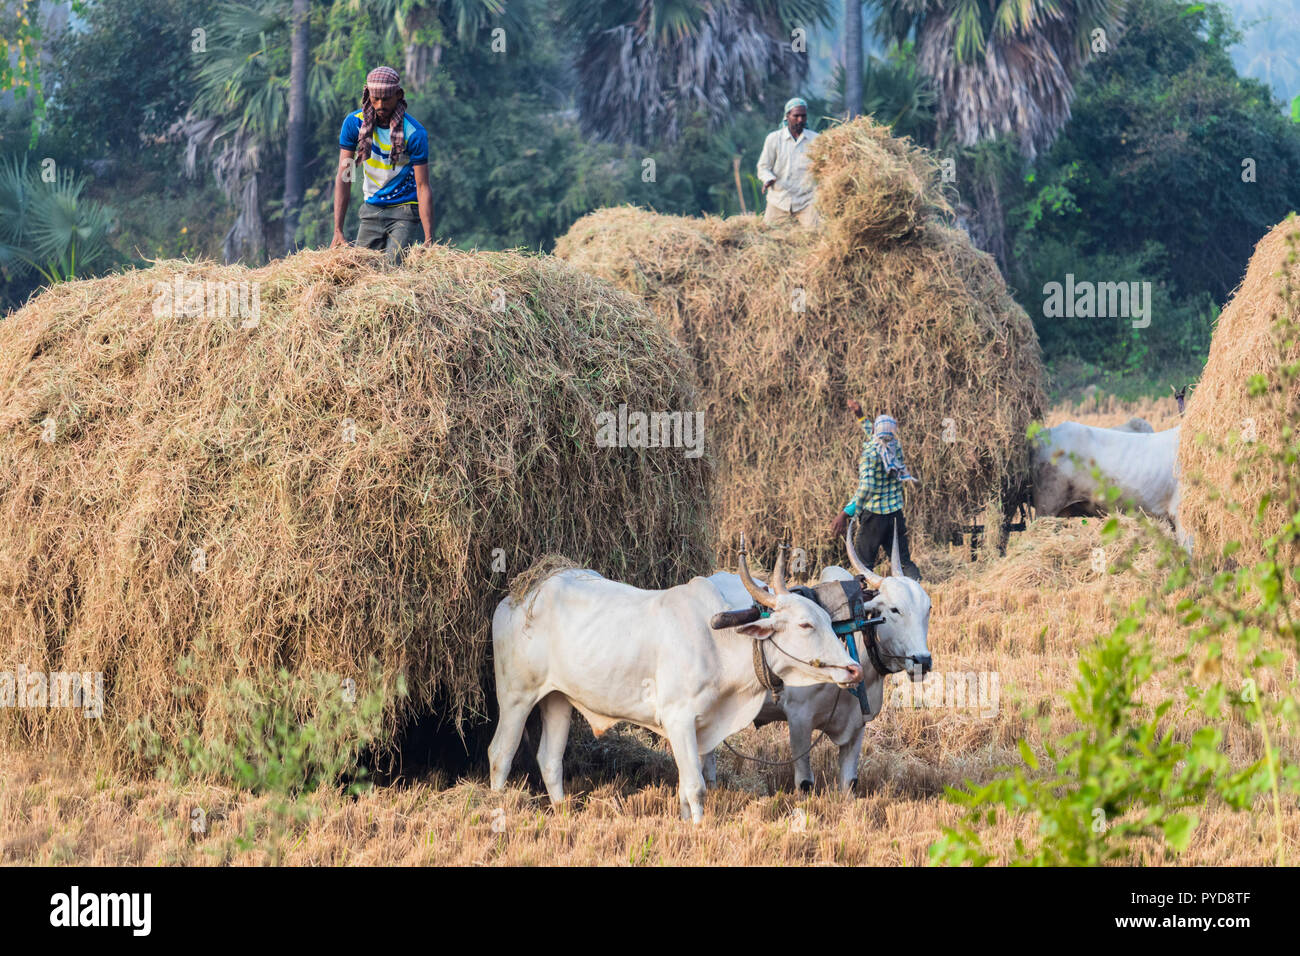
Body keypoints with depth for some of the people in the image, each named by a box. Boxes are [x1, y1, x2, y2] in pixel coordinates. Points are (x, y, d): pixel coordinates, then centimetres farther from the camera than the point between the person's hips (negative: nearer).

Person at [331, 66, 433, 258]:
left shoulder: (414, 133, -17)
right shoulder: (354, 123, -8)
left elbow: (423, 187, -18)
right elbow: (344, 176, -9)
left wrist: (429, 240, -24)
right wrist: (338, 230, -16)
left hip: (405, 212, -4)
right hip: (372, 210, 4)